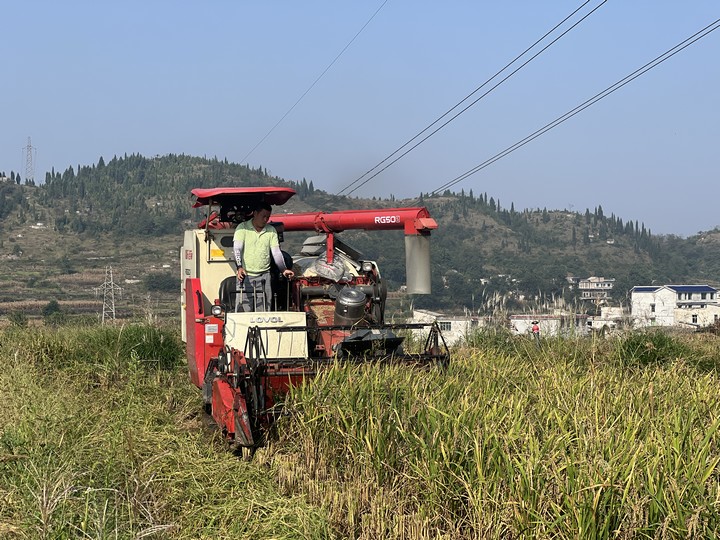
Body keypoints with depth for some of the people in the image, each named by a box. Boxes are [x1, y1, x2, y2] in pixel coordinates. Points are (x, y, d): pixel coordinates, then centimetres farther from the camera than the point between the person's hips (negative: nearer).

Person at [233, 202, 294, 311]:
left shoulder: (271, 231, 9)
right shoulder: (242, 228, -1)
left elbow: (276, 252, 6)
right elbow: (237, 249, -11)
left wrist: (284, 269, -7)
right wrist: (239, 267, -26)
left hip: (264, 276, 3)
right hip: (245, 275, -3)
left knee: (263, 309, -1)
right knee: (244, 310, -6)